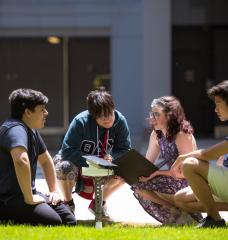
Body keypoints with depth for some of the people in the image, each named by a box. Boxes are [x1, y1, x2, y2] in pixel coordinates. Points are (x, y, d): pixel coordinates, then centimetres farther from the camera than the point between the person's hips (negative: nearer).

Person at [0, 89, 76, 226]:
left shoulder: (32, 131, 14)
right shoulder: (16, 129, -20)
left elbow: (46, 161, 28)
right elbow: (22, 161, -38)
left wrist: (54, 191, 18)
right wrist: (29, 199, -32)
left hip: (26, 193, 11)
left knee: (70, 221, 5)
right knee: (53, 222, -28)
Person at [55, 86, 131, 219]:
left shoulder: (120, 121, -17)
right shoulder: (80, 122, -27)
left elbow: (125, 150, -11)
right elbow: (68, 151, -30)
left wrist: (111, 157, -33)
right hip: (78, 165, -4)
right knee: (65, 167, -39)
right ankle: (68, 203, -7)